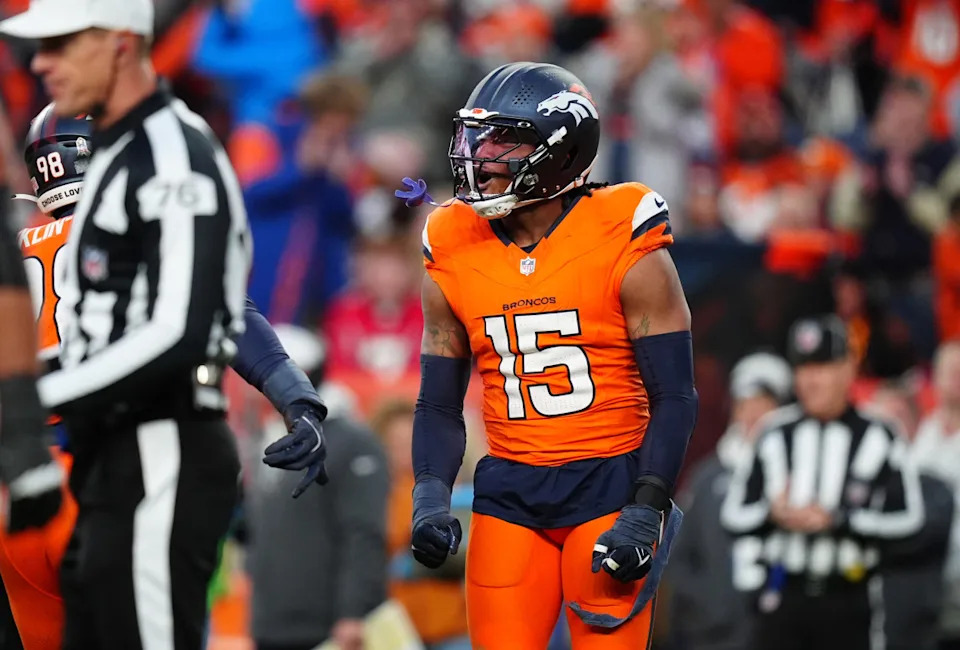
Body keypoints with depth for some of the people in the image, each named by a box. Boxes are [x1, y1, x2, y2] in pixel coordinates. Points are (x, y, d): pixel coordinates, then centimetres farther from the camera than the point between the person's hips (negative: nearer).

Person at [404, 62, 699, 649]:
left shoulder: (625, 248, -8)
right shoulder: (454, 257, 4)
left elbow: (674, 397, -6)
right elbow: (439, 406, 12)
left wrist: (646, 513, -13)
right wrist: (431, 496, -5)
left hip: (610, 488, -4)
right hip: (509, 494, 4)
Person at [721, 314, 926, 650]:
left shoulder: (877, 438, -1)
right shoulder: (775, 436, 7)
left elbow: (907, 518, -9)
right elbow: (733, 513, 7)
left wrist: (837, 520, -18)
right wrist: (772, 513, -14)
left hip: (847, 602, -2)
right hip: (784, 595, 2)